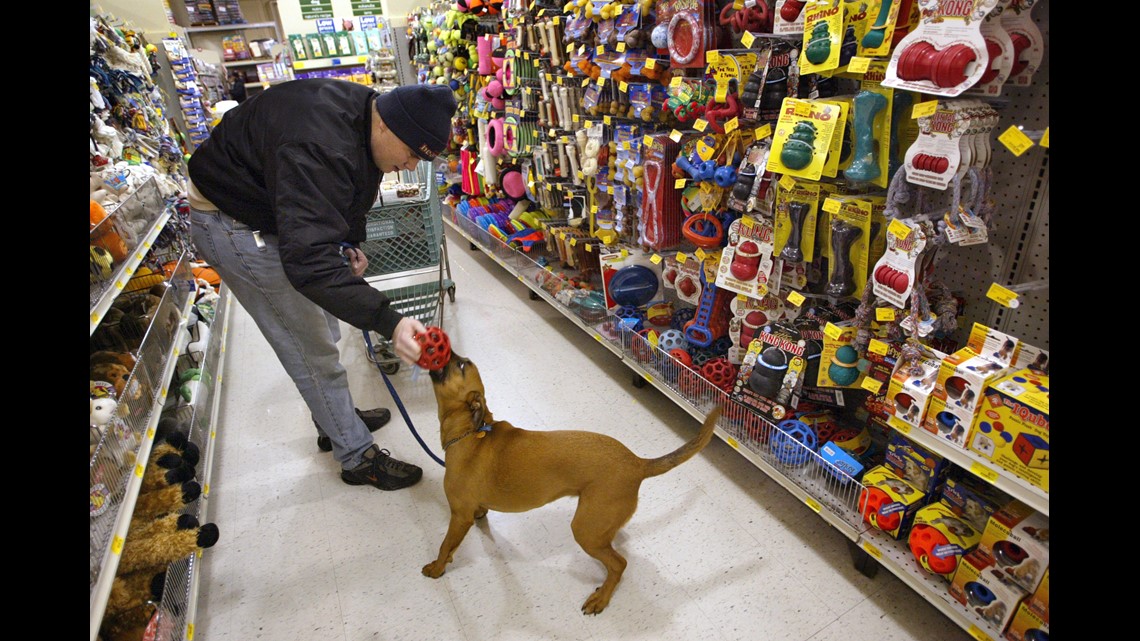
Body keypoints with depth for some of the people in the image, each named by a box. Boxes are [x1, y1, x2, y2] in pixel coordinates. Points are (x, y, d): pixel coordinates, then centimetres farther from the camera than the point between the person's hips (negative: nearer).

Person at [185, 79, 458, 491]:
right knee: (314, 350, -5)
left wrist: (350, 244, 1)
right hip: (234, 224, -9)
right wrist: (389, 322, -52)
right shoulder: (318, 149, -38)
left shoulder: (363, 111, -7)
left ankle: (335, 420, 37)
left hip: (280, 214, 9)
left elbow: (351, 188, 11)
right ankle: (358, 457, 9)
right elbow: (309, 259, -46)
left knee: (324, 330, 17)